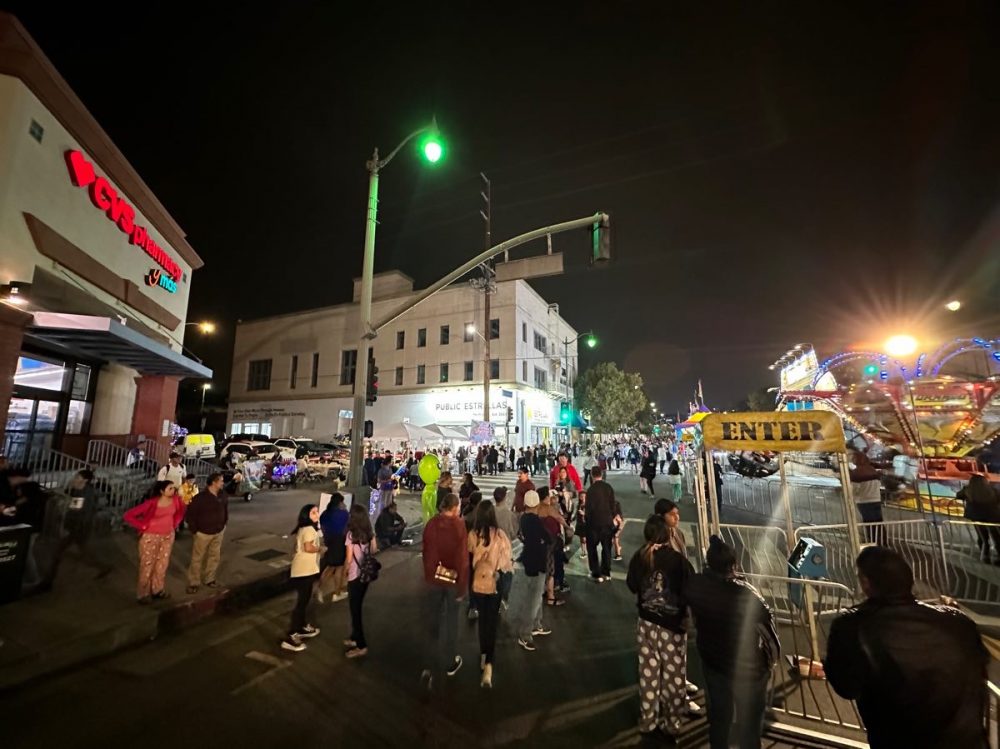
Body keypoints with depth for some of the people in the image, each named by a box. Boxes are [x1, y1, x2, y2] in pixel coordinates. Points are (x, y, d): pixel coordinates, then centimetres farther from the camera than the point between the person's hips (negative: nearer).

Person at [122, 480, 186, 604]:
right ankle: (144, 594, 25)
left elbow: (181, 510, 13)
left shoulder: (175, 500, -10)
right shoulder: (152, 503, -23)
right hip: (151, 537, -4)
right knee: (147, 565, 9)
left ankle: (158, 590, 32)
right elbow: (128, 516, -19)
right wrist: (143, 527, -14)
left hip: (168, 536, 5)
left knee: (162, 564, 16)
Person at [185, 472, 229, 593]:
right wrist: (194, 529, -12)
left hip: (218, 532, 5)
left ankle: (210, 579, 30)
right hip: (203, 533, -5)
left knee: (215, 556, 15)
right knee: (197, 558, 7)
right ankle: (193, 583, 22)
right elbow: (190, 513, -15)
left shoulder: (222, 495, -3)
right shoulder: (200, 497, -21)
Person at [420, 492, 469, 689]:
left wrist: (428, 576, 14)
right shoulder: (459, 525, -17)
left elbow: (426, 553, 2)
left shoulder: (431, 524, -7)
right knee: (450, 623, 18)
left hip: (432, 579, 2)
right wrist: (463, 586, -8)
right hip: (453, 580, -2)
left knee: (432, 624, 16)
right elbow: (463, 557, -16)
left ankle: (429, 668, 9)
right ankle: (450, 663, 34)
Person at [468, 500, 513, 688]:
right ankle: (488, 665, 1)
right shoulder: (500, 535, -15)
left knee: (483, 620, 24)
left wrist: (468, 585, 13)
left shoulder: (473, 535, -13)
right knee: (492, 623, 11)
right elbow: (506, 562, -8)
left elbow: (468, 561, -3)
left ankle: (483, 657, 38)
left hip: (478, 584, 2)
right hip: (495, 584, -2)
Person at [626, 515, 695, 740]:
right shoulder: (677, 560, -22)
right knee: (673, 676, 17)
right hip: (673, 626, -3)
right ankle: (672, 723, 34)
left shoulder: (639, 558, -11)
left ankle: (647, 721, 33)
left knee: (648, 673, 18)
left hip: (646, 624, 3)